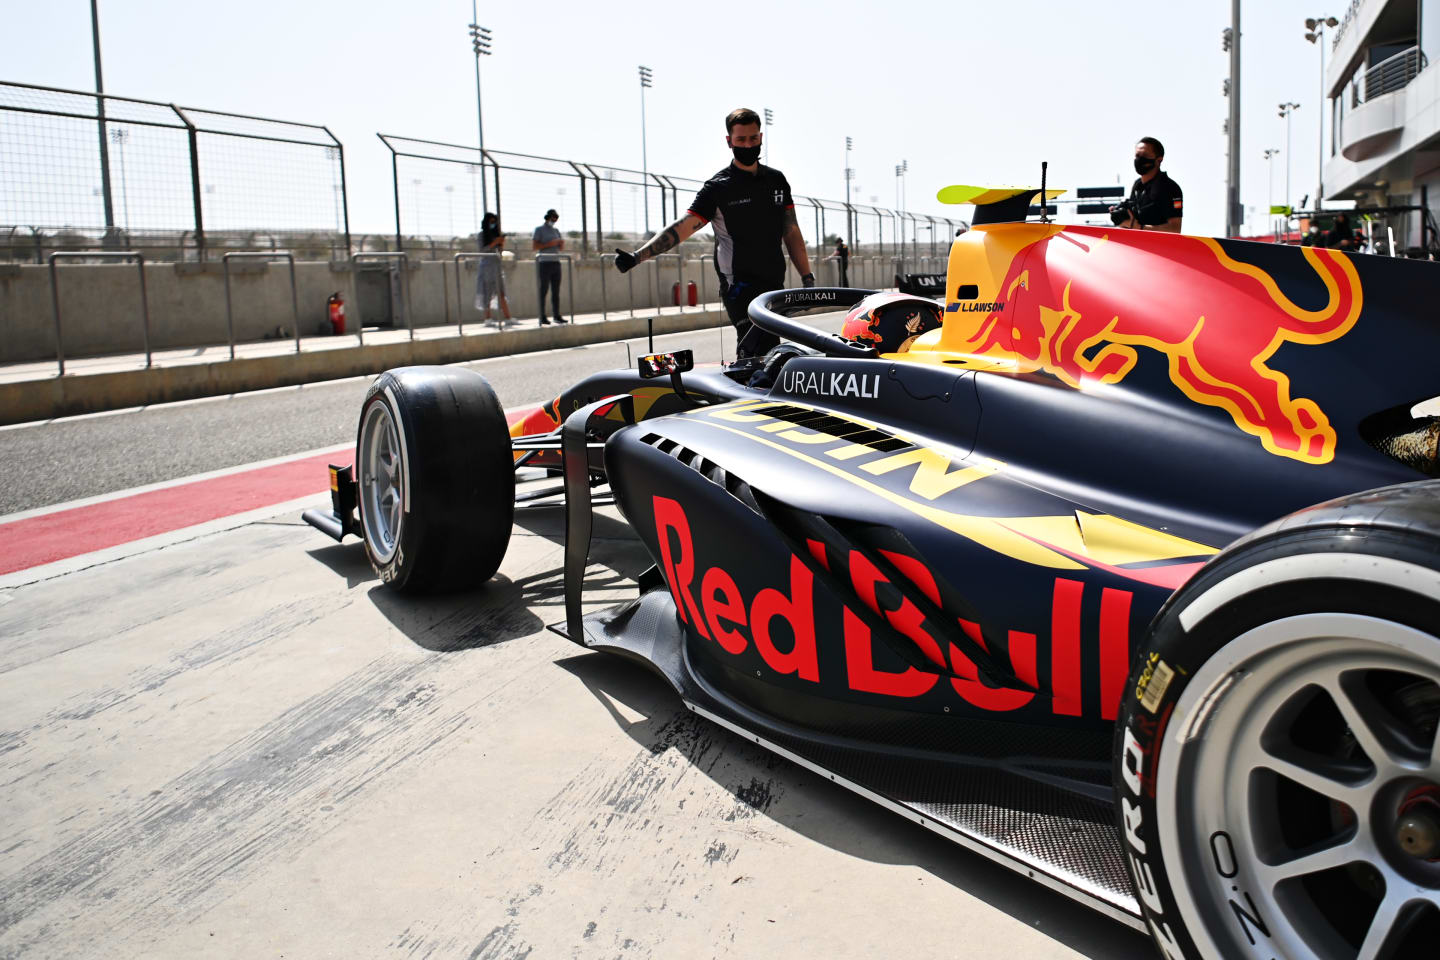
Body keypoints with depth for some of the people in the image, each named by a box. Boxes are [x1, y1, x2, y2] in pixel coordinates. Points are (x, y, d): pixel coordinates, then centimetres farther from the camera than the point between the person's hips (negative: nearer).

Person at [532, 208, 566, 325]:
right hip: (544, 263, -6)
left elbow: (561, 248, 21)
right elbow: (534, 246, -9)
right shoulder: (539, 230, 1)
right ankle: (542, 318, -6)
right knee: (543, 290, -6)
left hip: (556, 262, 6)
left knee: (556, 291, 5)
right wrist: (550, 244, -16)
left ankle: (557, 316, 8)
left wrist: (562, 243, -2)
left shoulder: (556, 231, 18)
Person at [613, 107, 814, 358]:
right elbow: (681, 228, -9)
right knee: (762, 355, -20)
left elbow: (791, 233, 17)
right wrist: (637, 256, -21)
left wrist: (807, 278, 11)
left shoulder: (776, 180, 13)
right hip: (739, 287, -6)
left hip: (775, 285, 6)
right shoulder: (718, 187, -3)